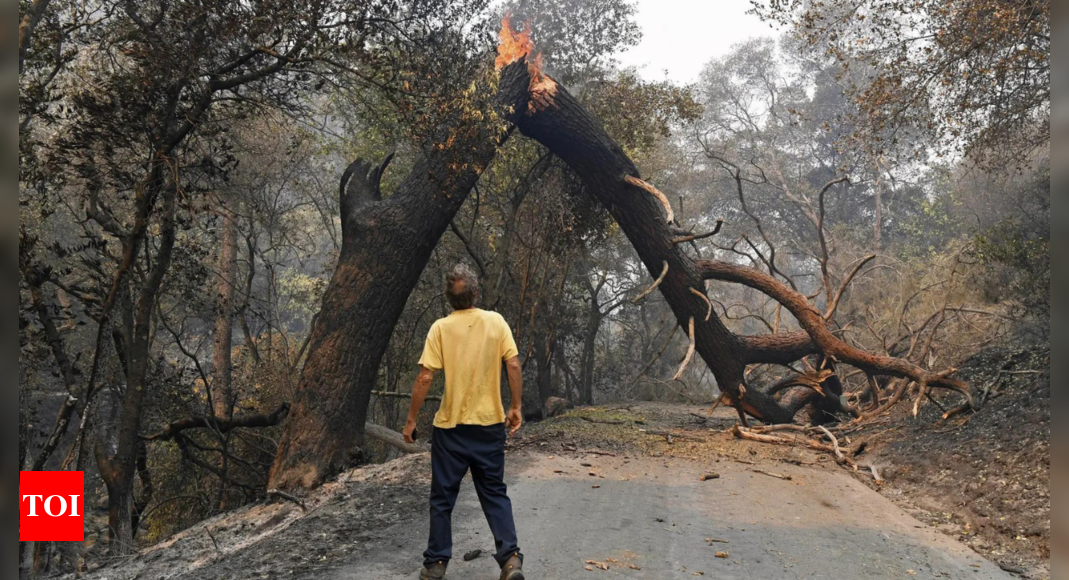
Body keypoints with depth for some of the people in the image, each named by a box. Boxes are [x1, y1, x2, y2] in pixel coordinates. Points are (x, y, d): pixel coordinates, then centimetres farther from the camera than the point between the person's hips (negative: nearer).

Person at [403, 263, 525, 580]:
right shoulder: (496, 321, -3)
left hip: (450, 426, -2)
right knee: (495, 493, 13)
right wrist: (516, 406, 5)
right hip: (490, 423, 2)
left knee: (442, 497, 11)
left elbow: (424, 378, -10)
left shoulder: (441, 327, -7)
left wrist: (411, 420, -2)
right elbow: (514, 366, -6)